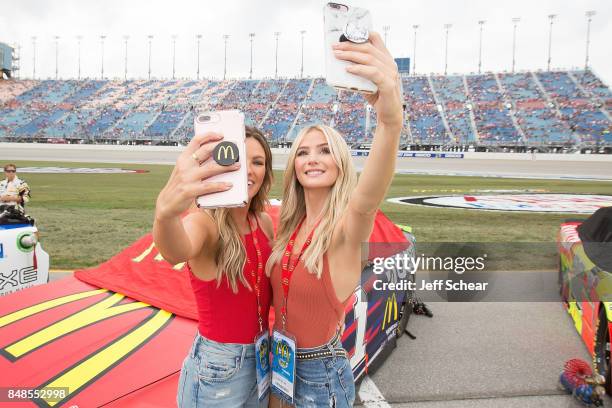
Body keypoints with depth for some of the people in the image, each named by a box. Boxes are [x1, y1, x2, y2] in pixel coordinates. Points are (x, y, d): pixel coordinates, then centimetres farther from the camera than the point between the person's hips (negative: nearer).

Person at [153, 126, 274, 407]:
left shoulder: (265, 223, -3)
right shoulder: (204, 221, -21)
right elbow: (176, 252, -47)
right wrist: (166, 212, -66)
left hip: (262, 357, 6)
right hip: (218, 367, -5)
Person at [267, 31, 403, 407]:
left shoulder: (346, 228, -23)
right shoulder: (290, 224, -2)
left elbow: (369, 197, -48)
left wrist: (391, 121, -66)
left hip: (320, 376, -5)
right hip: (279, 362, 6)